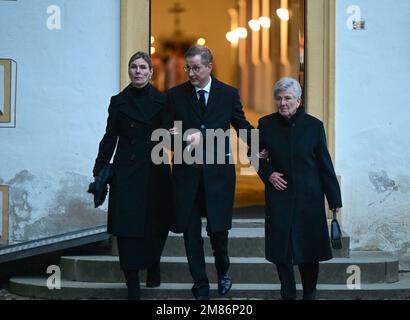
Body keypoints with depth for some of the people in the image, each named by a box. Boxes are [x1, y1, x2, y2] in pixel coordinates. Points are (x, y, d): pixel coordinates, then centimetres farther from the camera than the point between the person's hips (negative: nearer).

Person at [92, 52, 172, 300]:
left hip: (156, 171, 0)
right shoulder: (119, 102, 6)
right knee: (127, 227, -6)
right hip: (126, 172, 0)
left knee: (157, 224, 5)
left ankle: (153, 266, 32)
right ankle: (132, 284, -4)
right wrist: (99, 172, 4)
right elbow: (110, 139, 8)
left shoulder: (162, 101, 5)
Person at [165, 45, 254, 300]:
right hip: (187, 172, 1)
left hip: (218, 171, -1)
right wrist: (182, 138, -17)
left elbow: (242, 125, 10)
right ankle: (200, 288, 14)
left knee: (218, 229, 2)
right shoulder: (175, 95, 4)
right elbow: (169, 133, 4)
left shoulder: (229, 94, 4)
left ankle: (223, 271, 33)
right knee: (191, 232, 4)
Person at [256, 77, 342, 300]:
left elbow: (325, 165, -2)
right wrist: (268, 173, -6)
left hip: (309, 198, -1)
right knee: (281, 250, 3)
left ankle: (309, 294, 20)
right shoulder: (266, 124, 0)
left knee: (309, 249, 4)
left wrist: (334, 200, -3)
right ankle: (288, 295, 15)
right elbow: (257, 155, 14)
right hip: (279, 196, 1)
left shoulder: (313, 126, -4)